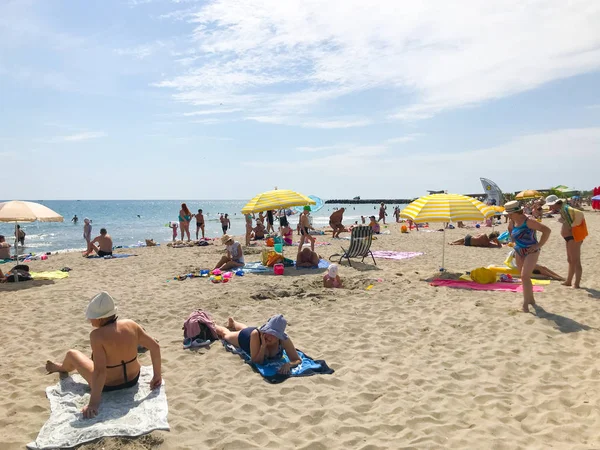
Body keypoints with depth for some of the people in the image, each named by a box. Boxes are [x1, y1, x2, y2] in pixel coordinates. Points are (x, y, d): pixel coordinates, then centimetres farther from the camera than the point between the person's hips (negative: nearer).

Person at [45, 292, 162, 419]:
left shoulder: (97, 335, -29)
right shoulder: (131, 325, -15)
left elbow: (99, 371, -33)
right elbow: (155, 346, -10)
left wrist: (94, 403, -28)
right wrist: (157, 375, 0)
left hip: (108, 386, -4)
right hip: (133, 379, 4)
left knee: (71, 354, 17)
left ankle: (62, 367, 51)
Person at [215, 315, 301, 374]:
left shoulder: (284, 340, -45)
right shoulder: (256, 334, -49)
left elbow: (298, 360, -42)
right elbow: (256, 361, -44)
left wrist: (288, 364, -61)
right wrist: (263, 345, -56)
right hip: (246, 337, -3)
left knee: (245, 329, 40)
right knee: (225, 333, 32)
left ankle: (233, 323, 71)